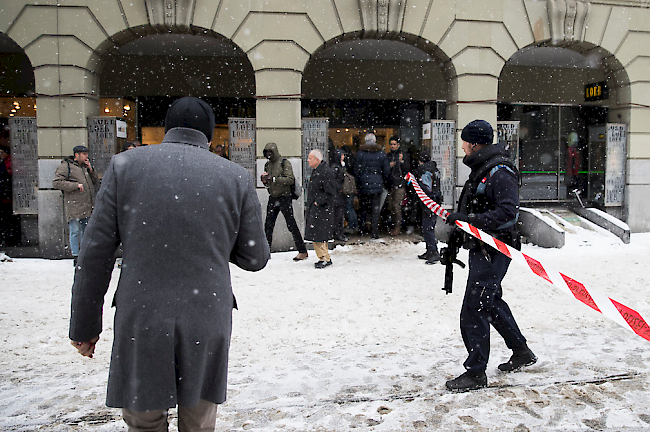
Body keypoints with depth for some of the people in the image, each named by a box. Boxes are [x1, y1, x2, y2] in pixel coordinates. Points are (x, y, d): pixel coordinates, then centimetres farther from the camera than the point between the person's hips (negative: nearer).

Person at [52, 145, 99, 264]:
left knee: (86, 231, 12)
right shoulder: (65, 166, -3)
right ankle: (76, 257, 2)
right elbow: (56, 183, -11)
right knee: (75, 232, -4)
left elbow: (95, 182, 20)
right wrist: (75, 185, -16)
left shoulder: (85, 166, 19)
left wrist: (91, 170, 4)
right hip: (74, 207, -7)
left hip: (87, 207, 7)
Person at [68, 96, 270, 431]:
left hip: (140, 318, 0)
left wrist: (84, 325, 8)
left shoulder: (124, 165, 1)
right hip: (208, 318, 1)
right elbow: (255, 258, 4)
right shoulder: (237, 177, 1)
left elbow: (96, 253, -1)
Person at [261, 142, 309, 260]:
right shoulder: (267, 165, 13)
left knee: (291, 224, -4)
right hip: (272, 198, 6)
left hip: (284, 197, -6)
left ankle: (303, 251, 3)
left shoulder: (284, 163, -6)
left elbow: (290, 180, -17)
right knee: (268, 225, 7)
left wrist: (274, 178, -23)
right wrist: (264, 179, -4)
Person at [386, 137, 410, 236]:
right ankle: (394, 225, 17)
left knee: (397, 206, -11)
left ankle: (397, 227, -4)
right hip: (390, 185, 5)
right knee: (391, 206, 7)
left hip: (400, 185, -5)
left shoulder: (404, 155, 2)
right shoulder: (387, 156, 15)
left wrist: (402, 161, -22)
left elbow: (407, 169, -6)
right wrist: (389, 166, -4)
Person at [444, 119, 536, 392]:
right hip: (480, 248, 11)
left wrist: (469, 220, -30)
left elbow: (507, 212, -26)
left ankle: (476, 373, 6)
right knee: (491, 303, 22)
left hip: (493, 251, -11)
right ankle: (521, 352, 39)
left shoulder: (500, 172, -17)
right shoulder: (480, 170, 15)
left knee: (473, 313, -7)